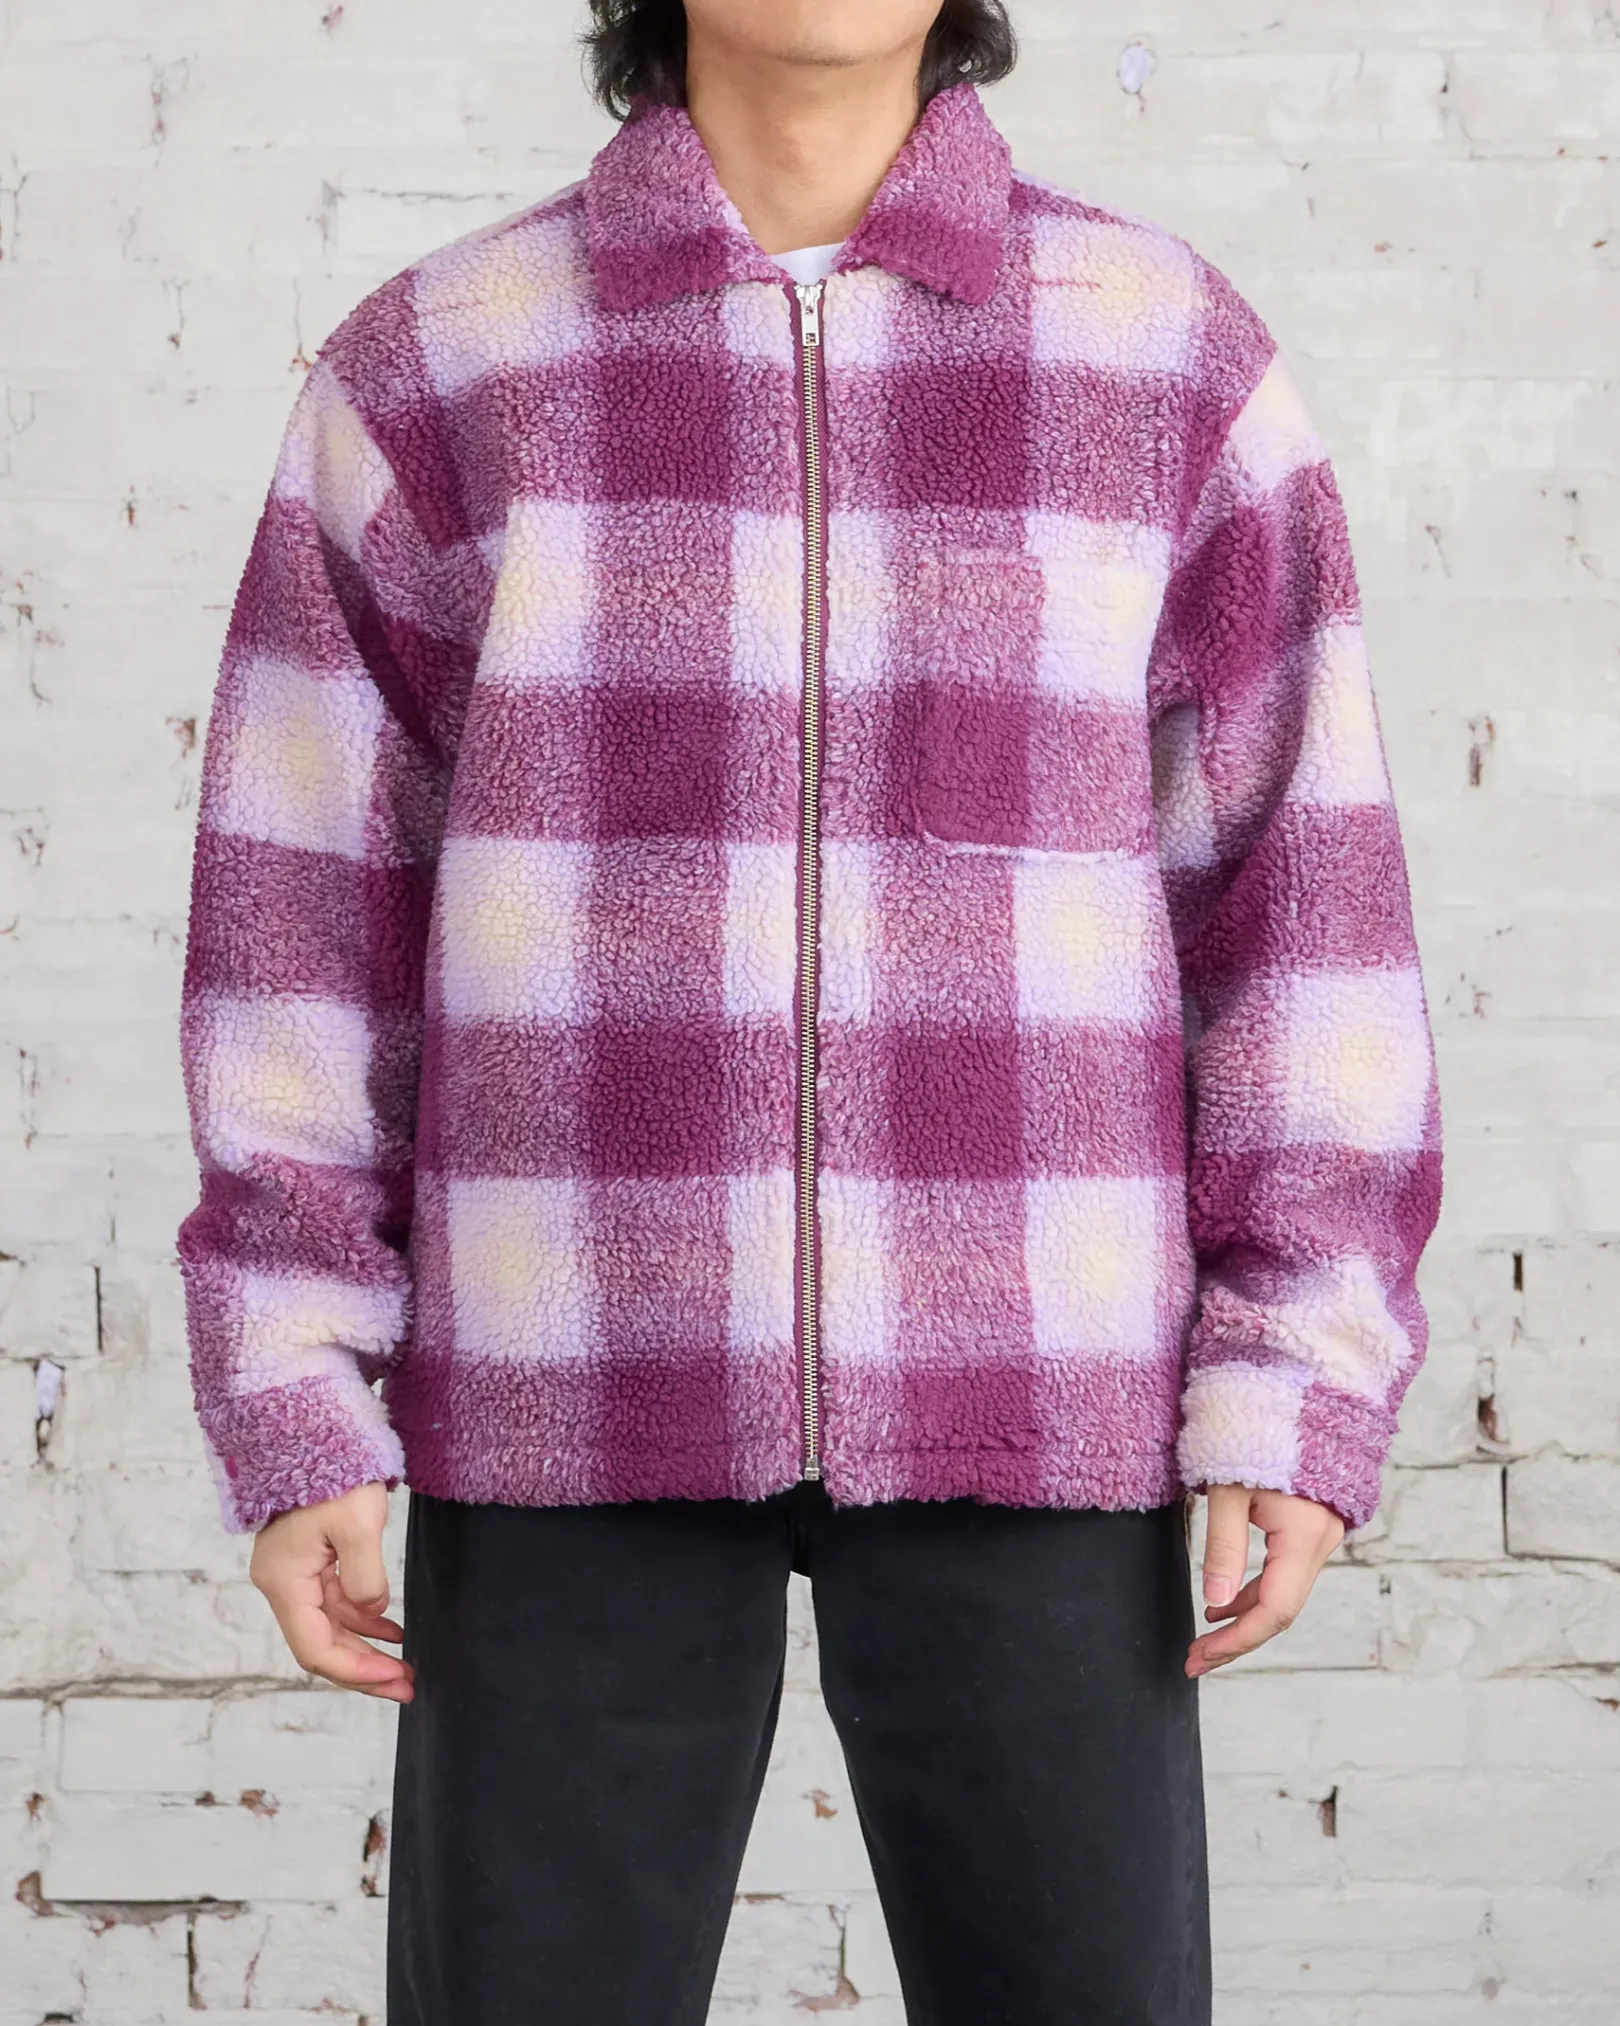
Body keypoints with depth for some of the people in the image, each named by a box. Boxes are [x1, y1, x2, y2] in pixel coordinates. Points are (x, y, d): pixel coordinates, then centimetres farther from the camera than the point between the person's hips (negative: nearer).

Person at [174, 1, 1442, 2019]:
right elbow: (308, 906, 2)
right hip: (589, 1373, 0)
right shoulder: (426, 374, 1)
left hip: (1011, 1374, 0)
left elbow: (1293, 892, 1)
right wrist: (297, 1418, -4)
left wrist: (1295, 1399, -6)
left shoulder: (1176, 360, 2)